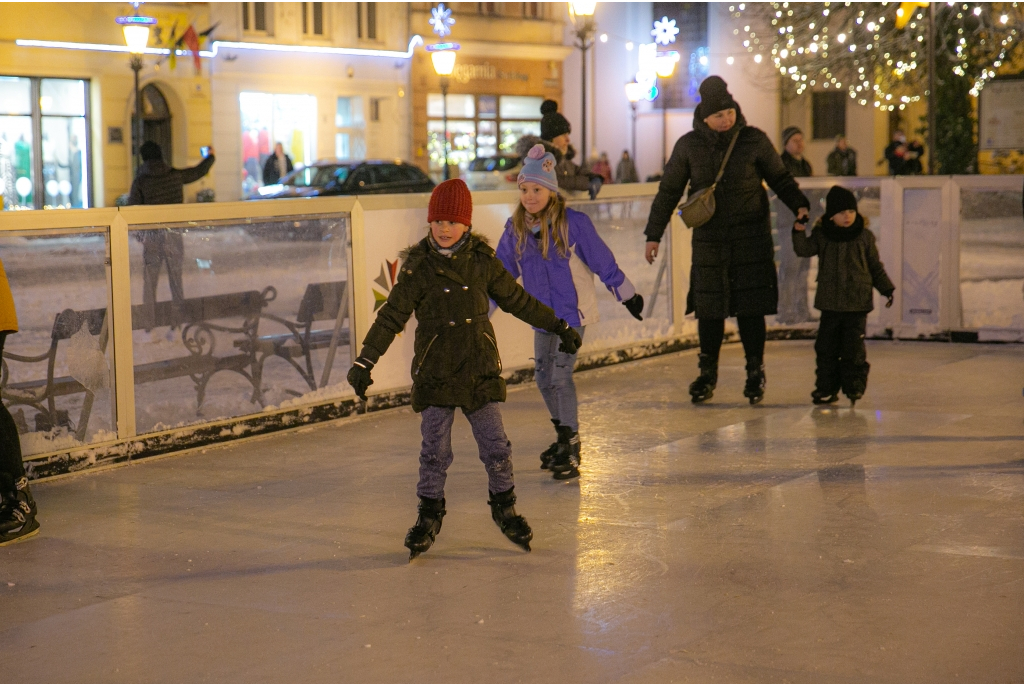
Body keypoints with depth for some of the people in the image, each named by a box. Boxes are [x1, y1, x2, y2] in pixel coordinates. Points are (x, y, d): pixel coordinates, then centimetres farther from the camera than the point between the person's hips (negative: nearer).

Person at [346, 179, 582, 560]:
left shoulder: (483, 261, 2)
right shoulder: (418, 267, -5)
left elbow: (517, 300, 13)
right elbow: (392, 317, -6)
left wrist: (558, 327, 18)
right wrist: (365, 361, -13)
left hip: (480, 370, 2)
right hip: (435, 373, -1)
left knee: (495, 446, 4)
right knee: (435, 450, 3)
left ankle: (504, 507, 24)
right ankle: (429, 515, 20)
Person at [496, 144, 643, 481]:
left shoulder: (574, 223, -15)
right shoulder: (516, 228, -1)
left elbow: (603, 263, -7)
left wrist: (629, 297, 1)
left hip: (573, 312, -6)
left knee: (560, 374, -14)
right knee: (544, 377, 9)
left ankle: (571, 447, -4)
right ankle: (564, 437, 28)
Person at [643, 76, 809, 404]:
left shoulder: (755, 141, -3)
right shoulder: (689, 146, 0)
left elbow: (780, 178, 10)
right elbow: (669, 191, 8)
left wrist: (800, 206, -6)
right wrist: (654, 234, 7)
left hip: (751, 238, -1)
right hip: (709, 239, 1)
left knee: (751, 306, -1)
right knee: (709, 308, 4)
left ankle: (755, 371, 13)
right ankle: (708, 372, 20)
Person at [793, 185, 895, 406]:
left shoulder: (865, 237, 3)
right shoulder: (821, 235, 4)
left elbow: (875, 266, 9)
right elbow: (804, 249, -7)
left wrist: (886, 289, 6)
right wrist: (799, 233, -24)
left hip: (857, 304, -2)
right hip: (830, 303, 2)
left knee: (853, 348, -4)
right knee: (826, 347, 5)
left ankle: (855, 386, 5)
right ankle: (826, 387, 14)